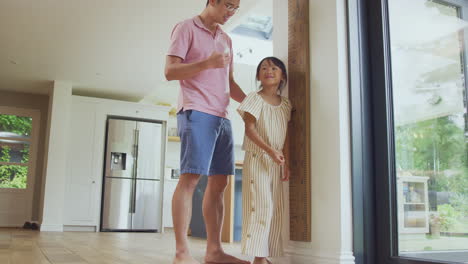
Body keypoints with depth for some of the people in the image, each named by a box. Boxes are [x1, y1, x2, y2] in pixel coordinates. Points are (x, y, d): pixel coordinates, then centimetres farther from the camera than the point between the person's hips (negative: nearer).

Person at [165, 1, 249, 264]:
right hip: (196, 113, -7)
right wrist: (206, 63, -18)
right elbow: (170, 71, -6)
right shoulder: (186, 28, 2)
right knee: (190, 178, -12)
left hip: (222, 116, 8)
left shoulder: (226, 39, 23)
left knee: (219, 183, 4)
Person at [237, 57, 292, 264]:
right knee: (260, 205, -11)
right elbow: (250, 129, -13)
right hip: (257, 158, -6)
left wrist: (286, 163, 7)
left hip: (275, 161, 6)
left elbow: (285, 136, 12)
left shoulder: (285, 104, 12)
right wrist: (270, 150, -23)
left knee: (275, 210, 6)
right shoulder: (255, 99, -4)